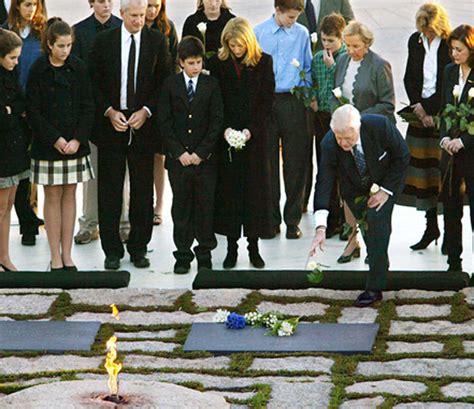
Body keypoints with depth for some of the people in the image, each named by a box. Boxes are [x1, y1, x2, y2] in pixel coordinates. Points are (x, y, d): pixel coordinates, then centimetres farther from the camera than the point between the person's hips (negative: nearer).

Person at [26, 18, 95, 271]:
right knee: (52, 197, 2)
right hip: (47, 144, -2)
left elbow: (87, 107, 3)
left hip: (75, 143, 2)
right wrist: (55, 139, -12)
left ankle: (67, 255, 12)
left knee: (69, 195, 6)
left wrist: (78, 139, -9)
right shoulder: (38, 70, -5)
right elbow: (33, 111, -6)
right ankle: (56, 257, 6)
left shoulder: (78, 68, 2)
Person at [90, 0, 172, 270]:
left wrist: (146, 112, -9)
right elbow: (94, 82, 4)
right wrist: (109, 112, -8)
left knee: (143, 188, 4)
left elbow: (165, 81, 2)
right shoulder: (104, 41, 2)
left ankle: (139, 248, 14)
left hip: (144, 123, 0)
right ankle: (112, 250, 9)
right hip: (111, 122, 0)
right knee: (110, 189, 2)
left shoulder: (157, 41, 2)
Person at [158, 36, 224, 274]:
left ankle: (204, 255, 12)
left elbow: (217, 121, 0)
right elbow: (164, 122, 1)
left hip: (205, 157, 0)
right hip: (177, 157, 0)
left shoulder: (211, 85, 3)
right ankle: (183, 255, 12)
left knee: (205, 207, 3)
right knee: (181, 207, 5)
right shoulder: (170, 85, 4)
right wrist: (179, 152, -8)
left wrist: (201, 152, -8)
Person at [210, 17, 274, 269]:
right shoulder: (219, 64, 1)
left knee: (255, 189, 2)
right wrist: (225, 128, -11)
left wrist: (251, 130, -12)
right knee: (228, 189, 1)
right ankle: (231, 247, 8)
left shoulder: (263, 63, 0)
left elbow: (267, 101, -1)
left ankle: (254, 247, 10)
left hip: (254, 136, -1)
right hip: (226, 137, 1)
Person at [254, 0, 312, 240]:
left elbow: (307, 68, 12)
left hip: (293, 102, 0)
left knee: (296, 162, 2)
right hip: (265, 101, 0)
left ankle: (293, 220, 11)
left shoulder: (302, 34, 5)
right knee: (268, 163, 4)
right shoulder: (258, 33, 2)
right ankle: (271, 220, 13)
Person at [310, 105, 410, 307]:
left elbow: (402, 156, -17)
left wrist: (386, 190, -20)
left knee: (377, 221, -18)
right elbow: (324, 182, -31)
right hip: (355, 188, 3)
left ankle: (374, 288, -16)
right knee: (366, 227, 1)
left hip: (387, 181, -3)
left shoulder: (380, 126, -33)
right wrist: (321, 227, -40)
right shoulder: (329, 144, -30)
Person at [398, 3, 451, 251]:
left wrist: (428, 107, -9)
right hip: (420, 112, 5)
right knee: (422, 168, 5)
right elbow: (409, 78, 10)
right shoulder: (415, 41, 7)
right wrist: (418, 108, -1)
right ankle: (431, 227, 14)